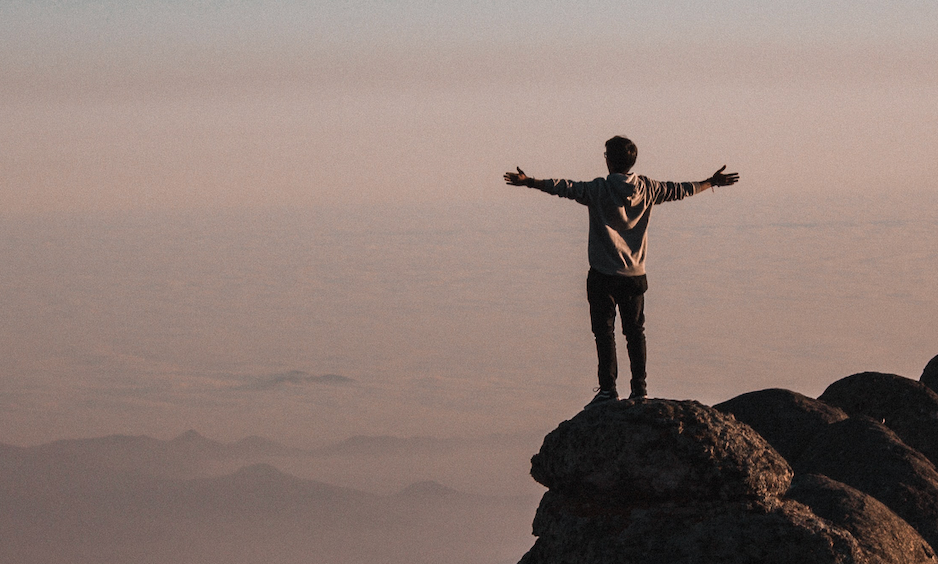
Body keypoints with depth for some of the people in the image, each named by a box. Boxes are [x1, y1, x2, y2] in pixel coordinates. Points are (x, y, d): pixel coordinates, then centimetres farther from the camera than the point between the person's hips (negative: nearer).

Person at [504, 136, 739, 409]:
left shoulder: (599, 189, -10)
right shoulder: (646, 189, 3)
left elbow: (566, 188, -20)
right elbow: (679, 190, 15)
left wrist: (530, 182, -21)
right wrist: (711, 183, 30)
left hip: (603, 274, -4)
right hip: (635, 274, 4)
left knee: (604, 330, -2)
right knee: (635, 331, 11)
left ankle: (608, 389, -6)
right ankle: (639, 387, 11)